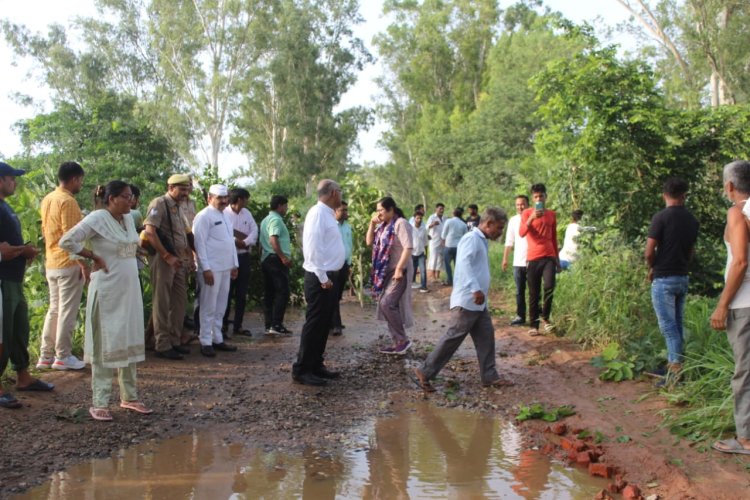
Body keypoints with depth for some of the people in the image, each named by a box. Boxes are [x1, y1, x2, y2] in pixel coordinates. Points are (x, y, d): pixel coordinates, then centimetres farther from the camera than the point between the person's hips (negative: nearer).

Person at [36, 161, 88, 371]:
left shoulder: (47, 200, 11)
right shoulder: (68, 201, -16)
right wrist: (84, 264, -17)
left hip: (51, 263, 9)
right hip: (69, 264, -9)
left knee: (54, 309, 14)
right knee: (67, 311, -1)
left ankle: (46, 355, 17)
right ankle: (63, 356, 5)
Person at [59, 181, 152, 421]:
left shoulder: (128, 219, 8)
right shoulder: (97, 218, -13)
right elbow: (66, 241, -19)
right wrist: (94, 257, -13)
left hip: (130, 289, 7)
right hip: (107, 290, -7)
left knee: (129, 342, 13)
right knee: (105, 344, -1)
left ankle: (129, 397, 24)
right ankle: (99, 403, 8)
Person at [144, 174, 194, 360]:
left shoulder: (180, 207, 15)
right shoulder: (159, 204, -11)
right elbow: (150, 232, -20)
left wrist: (189, 257, 13)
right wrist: (167, 256, -20)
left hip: (179, 261, 8)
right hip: (163, 260, -8)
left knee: (180, 301, 13)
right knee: (162, 304, -1)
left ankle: (175, 341, 23)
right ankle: (163, 345, 5)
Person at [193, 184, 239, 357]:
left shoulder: (225, 216, 16)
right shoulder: (204, 216, -10)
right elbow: (199, 243, -14)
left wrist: (234, 265, 17)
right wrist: (206, 269, -18)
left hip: (226, 269, 8)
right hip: (211, 269, -8)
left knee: (220, 307, 14)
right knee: (209, 307, -3)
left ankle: (217, 339, 22)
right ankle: (206, 342, 4)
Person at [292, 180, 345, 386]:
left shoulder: (328, 214, 13)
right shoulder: (318, 213, -16)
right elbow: (313, 247, -22)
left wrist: (329, 276, 13)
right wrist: (322, 277, -21)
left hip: (330, 276, 10)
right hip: (320, 278, -10)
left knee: (324, 324, 14)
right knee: (314, 324, -5)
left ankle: (316, 365, 23)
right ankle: (301, 370, 2)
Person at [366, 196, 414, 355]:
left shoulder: (400, 224, -13)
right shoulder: (383, 226, 13)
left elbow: (408, 247, -20)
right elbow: (369, 242, 15)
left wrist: (399, 268, -24)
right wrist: (372, 223, 3)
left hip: (399, 271, -9)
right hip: (386, 271, 9)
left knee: (387, 303, -17)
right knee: (386, 305, 8)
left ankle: (403, 340, -7)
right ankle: (397, 342, 15)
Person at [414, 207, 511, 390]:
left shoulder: (482, 241, 17)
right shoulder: (471, 238, -14)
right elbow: (464, 262, -29)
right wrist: (476, 289, -35)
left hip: (479, 303, 10)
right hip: (466, 301, -10)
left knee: (486, 338, 10)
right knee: (453, 338, -6)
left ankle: (490, 377, 17)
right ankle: (425, 372, 2)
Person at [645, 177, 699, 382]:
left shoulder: (661, 217, -14)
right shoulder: (692, 220, 7)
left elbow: (649, 252, -15)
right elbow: (690, 251, 14)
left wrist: (652, 268, 3)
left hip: (664, 279, -6)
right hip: (683, 278, 7)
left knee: (668, 326, -6)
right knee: (677, 324, 15)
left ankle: (676, 370, -10)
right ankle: (674, 363, 22)